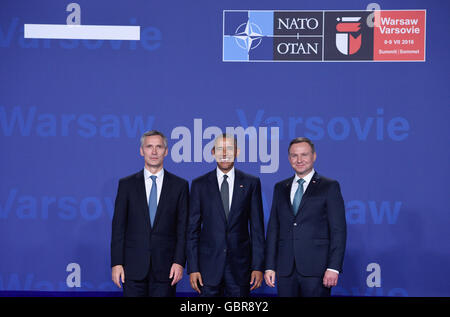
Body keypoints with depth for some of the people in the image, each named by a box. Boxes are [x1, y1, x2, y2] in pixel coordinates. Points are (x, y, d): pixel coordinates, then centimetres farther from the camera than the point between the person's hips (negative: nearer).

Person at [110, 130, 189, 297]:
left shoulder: (180, 185, 5)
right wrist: (116, 263, -3)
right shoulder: (127, 184, 6)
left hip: (165, 268, 0)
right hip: (134, 267, 0)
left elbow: (183, 227, 3)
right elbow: (118, 226, 4)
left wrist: (179, 262, -6)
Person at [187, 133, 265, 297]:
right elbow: (193, 229, 4)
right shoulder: (199, 184, 5)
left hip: (240, 265, 0)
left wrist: (258, 266, -1)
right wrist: (192, 268, -3)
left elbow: (257, 227, 4)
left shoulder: (251, 183, 5)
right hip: (208, 266, 0)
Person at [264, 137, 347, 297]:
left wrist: (333, 268, -11)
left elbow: (338, 230, -3)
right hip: (285, 270, 4)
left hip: (316, 269, -3)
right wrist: (269, 266, 6)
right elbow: (273, 228, 13)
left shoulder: (330, 187, 2)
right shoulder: (280, 188, 15)